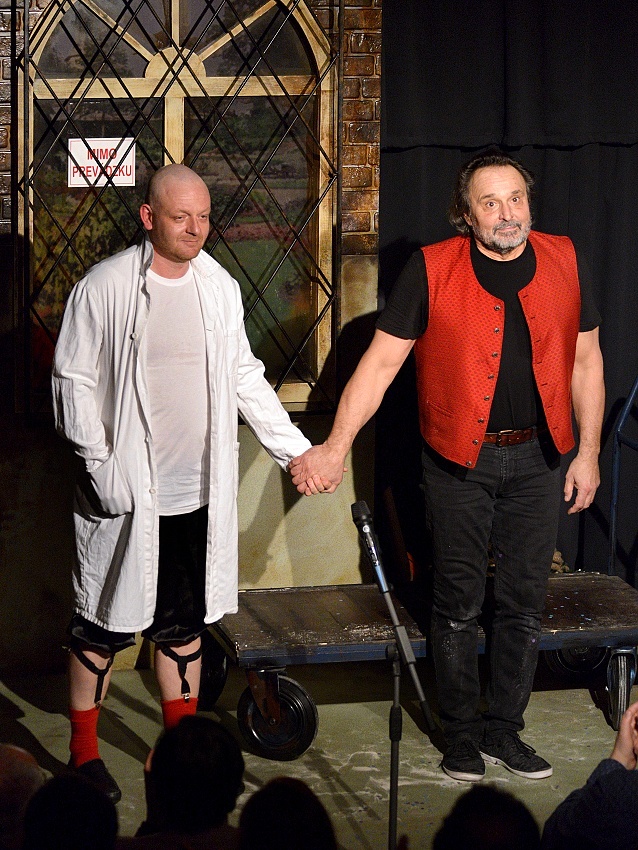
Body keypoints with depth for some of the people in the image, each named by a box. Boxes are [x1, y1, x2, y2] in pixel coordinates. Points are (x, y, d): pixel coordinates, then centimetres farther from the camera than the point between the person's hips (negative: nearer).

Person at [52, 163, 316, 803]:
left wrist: (294, 449, 7)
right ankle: (83, 751, 17)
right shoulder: (105, 287, -9)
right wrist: (101, 465, -14)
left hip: (198, 493, 5)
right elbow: (73, 382, -7)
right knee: (105, 623, 4)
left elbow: (245, 377, 13)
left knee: (183, 623, 14)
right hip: (126, 493, -5)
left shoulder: (220, 287, 6)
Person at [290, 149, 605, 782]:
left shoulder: (563, 262, 1)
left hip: (535, 457, 3)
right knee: (458, 604, 6)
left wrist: (588, 452, 6)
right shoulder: (432, 270, -9)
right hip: (458, 460, -3)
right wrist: (335, 446, -17)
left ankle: (503, 728, 23)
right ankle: (461, 734, 20)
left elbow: (586, 359, 9)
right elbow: (381, 360, -10)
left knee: (524, 603, 9)